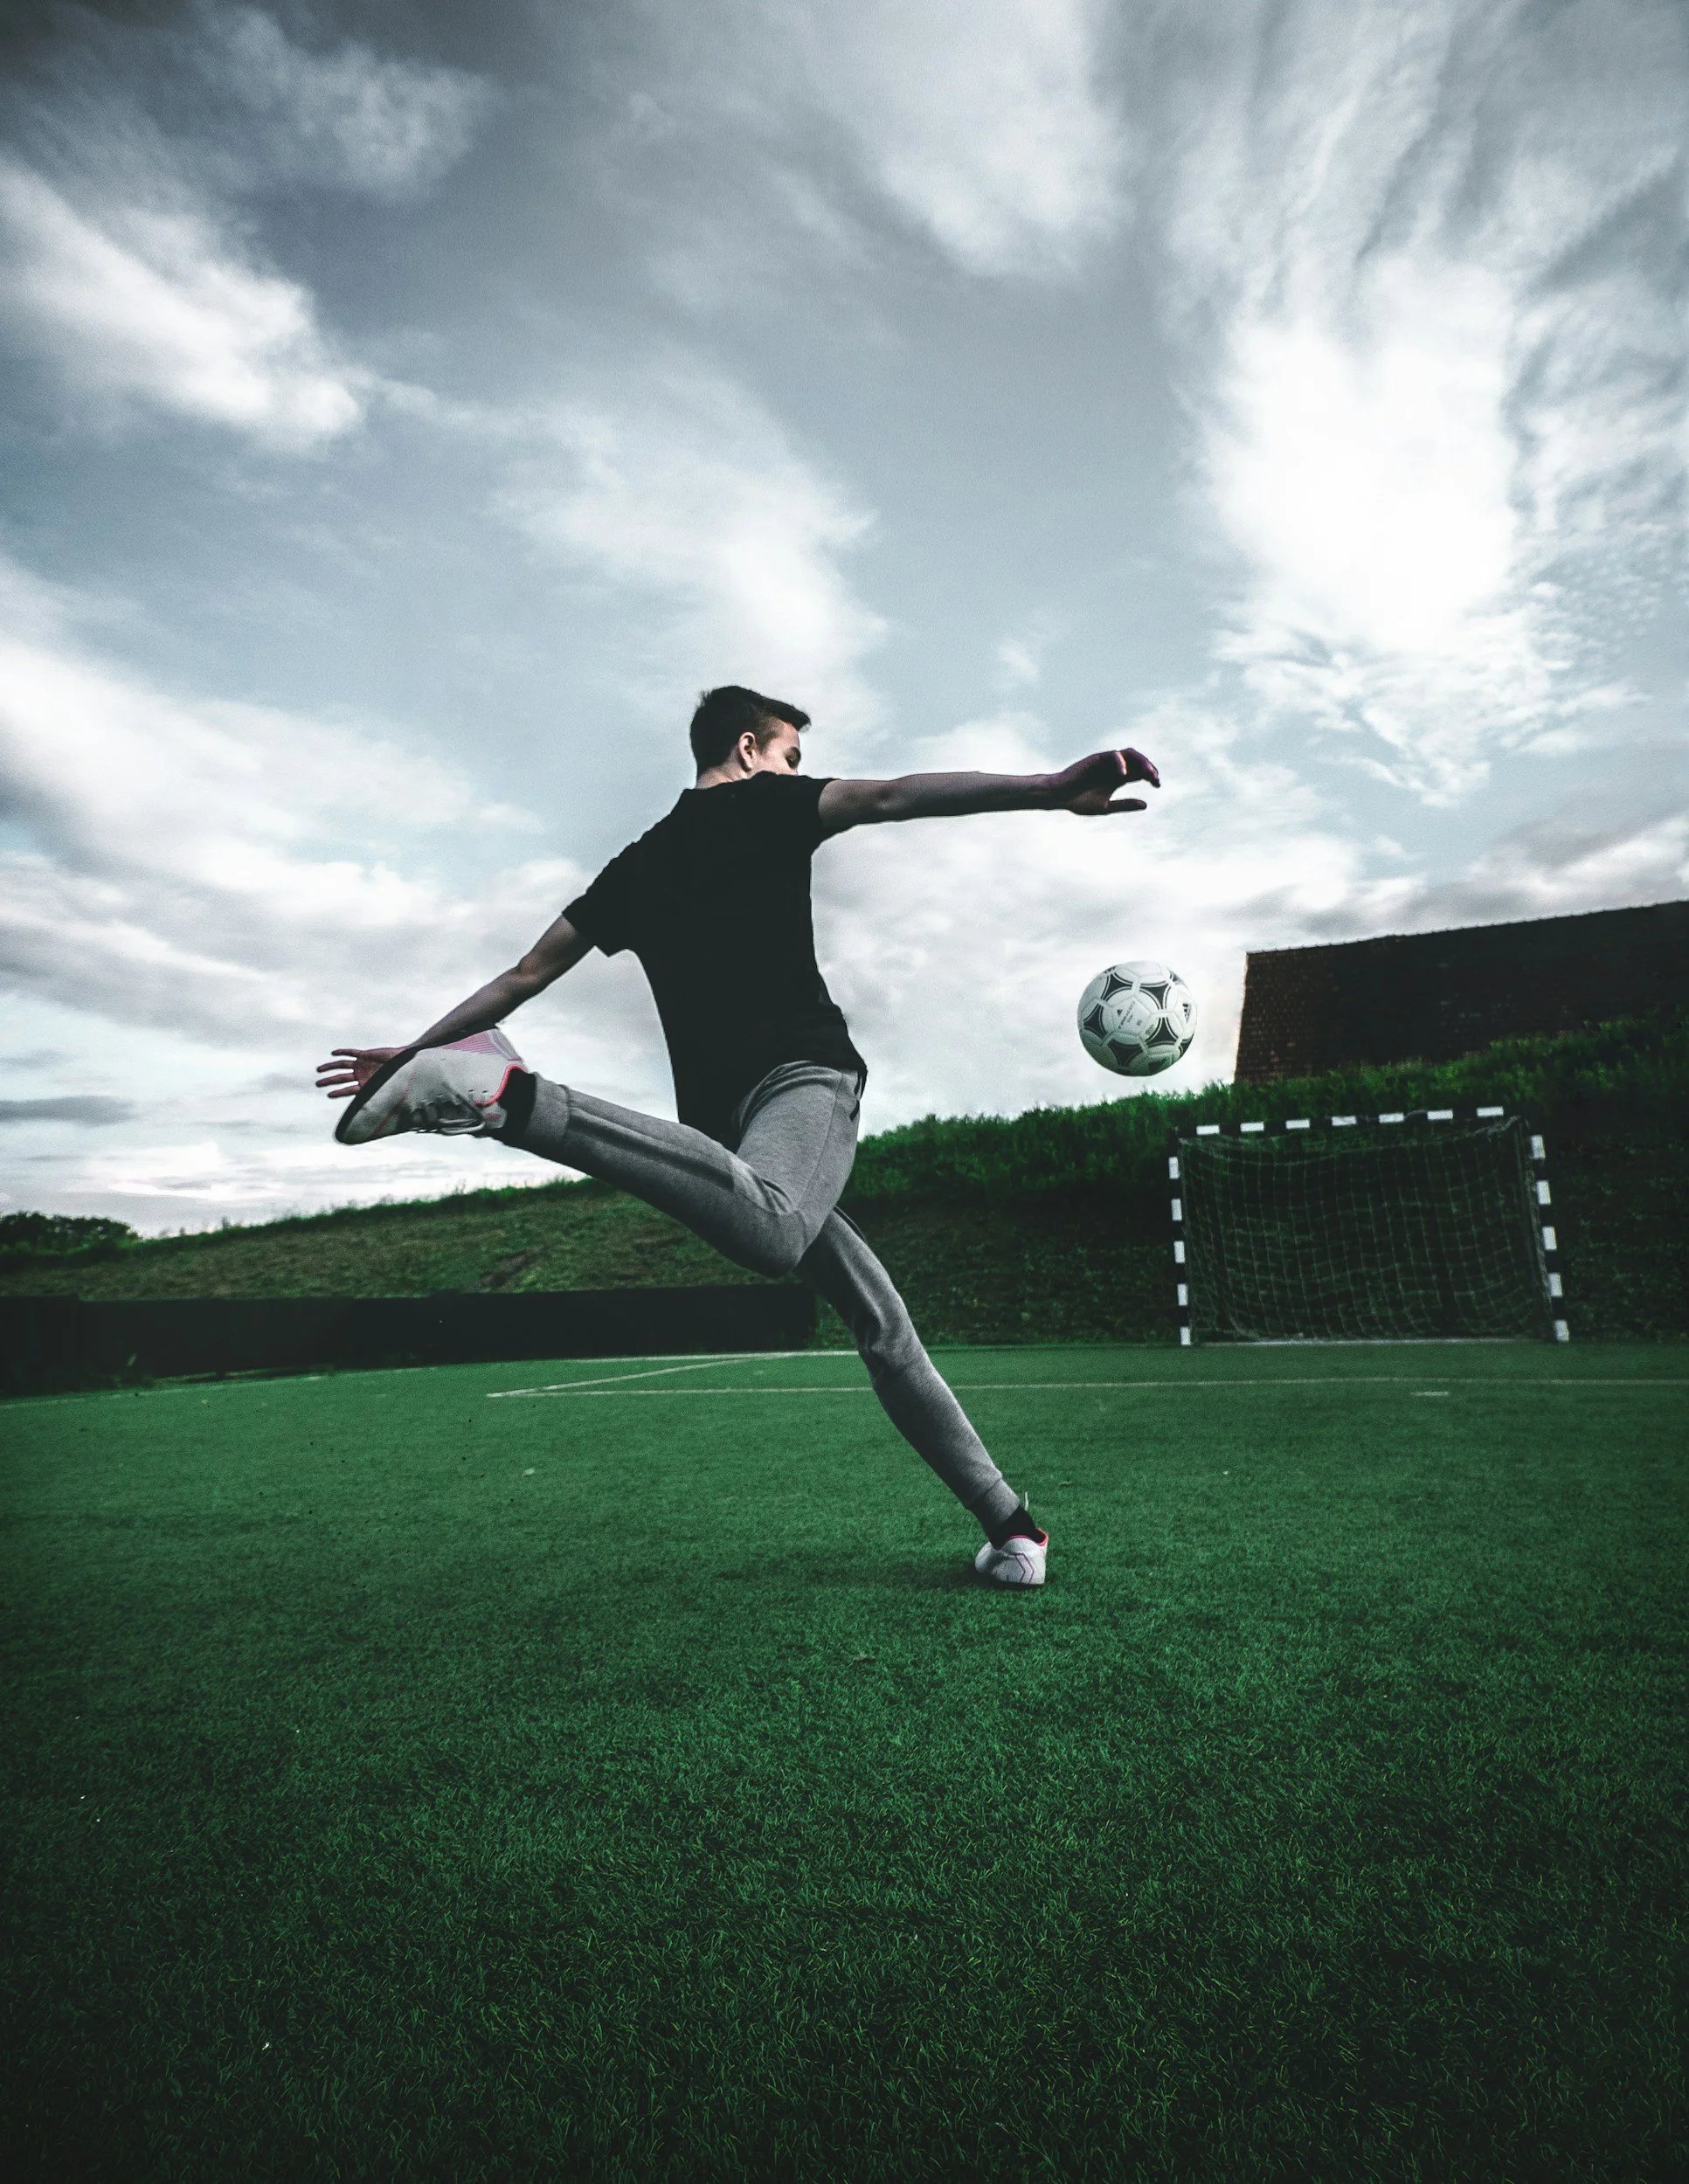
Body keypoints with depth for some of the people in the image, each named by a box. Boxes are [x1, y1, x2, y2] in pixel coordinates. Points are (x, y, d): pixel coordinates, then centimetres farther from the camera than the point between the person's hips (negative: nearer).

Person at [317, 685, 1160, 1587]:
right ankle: (507, 1095, -39)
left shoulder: (635, 865, 30)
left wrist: (413, 1047, 41)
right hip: (802, 1070, -7)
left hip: (723, 1103, 7)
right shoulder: (763, 804, 15)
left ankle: (1006, 1522, 13)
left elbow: (522, 977, 30)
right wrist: (1053, 789, -15)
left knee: (882, 1323, 11)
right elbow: (891, 796, -4)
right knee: (768, 1230, -40)